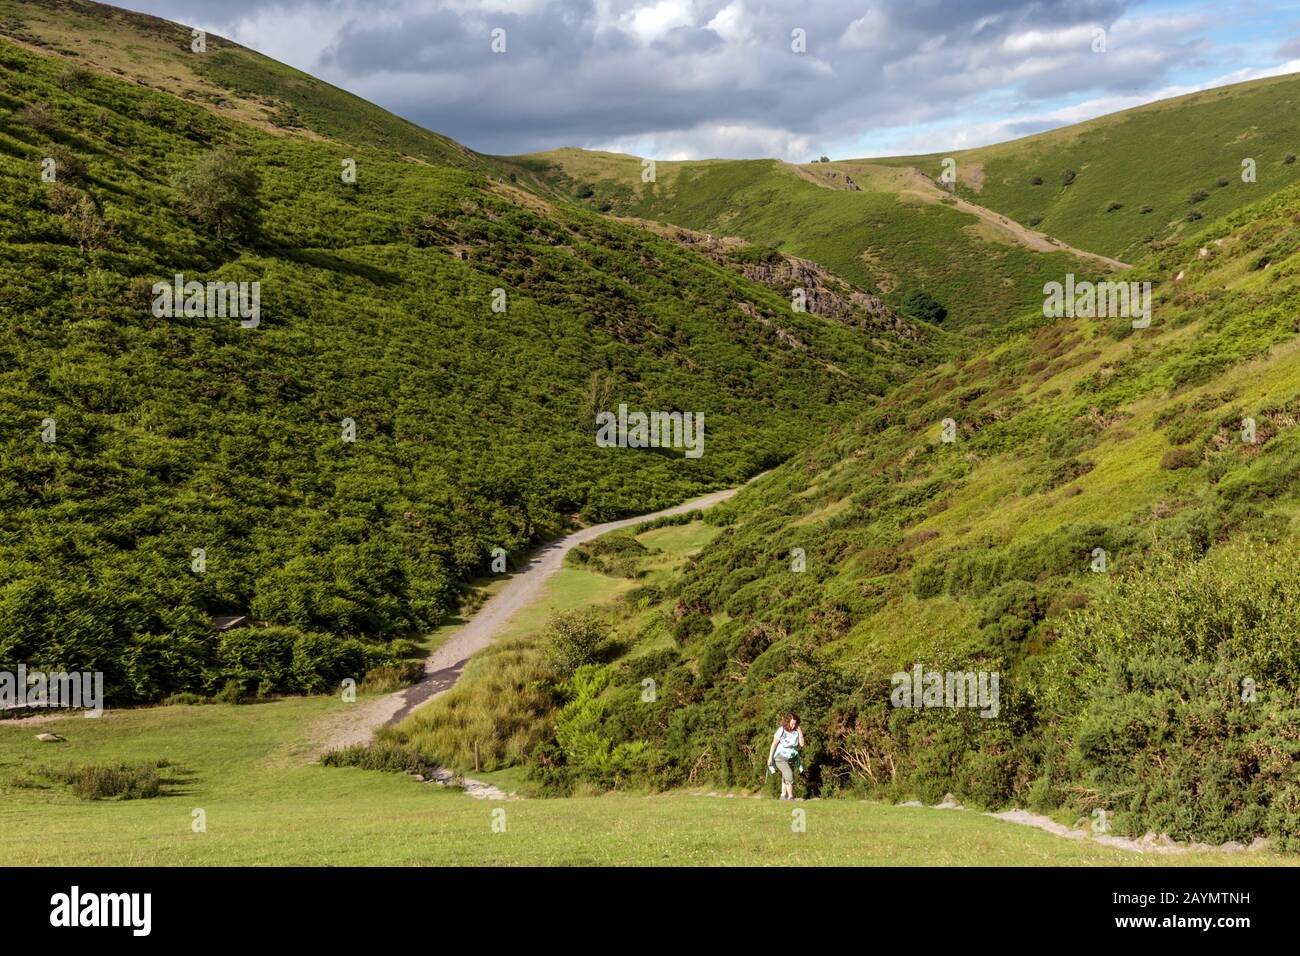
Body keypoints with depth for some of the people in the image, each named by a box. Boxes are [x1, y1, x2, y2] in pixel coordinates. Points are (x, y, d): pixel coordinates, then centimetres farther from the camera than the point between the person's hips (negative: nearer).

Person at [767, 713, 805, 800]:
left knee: (785, 777, 14)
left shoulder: (796, 731, -5)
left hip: (791, 758, 5)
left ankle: (783, 795, 26)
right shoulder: (781, 731, -17)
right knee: (789, 775, -18)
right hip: (780, 757, -5)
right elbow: (774, 744, -11)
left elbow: (802, 744, -7)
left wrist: (800, 733, -16)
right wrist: (770, 758, -10)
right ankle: (790, 797, -12)